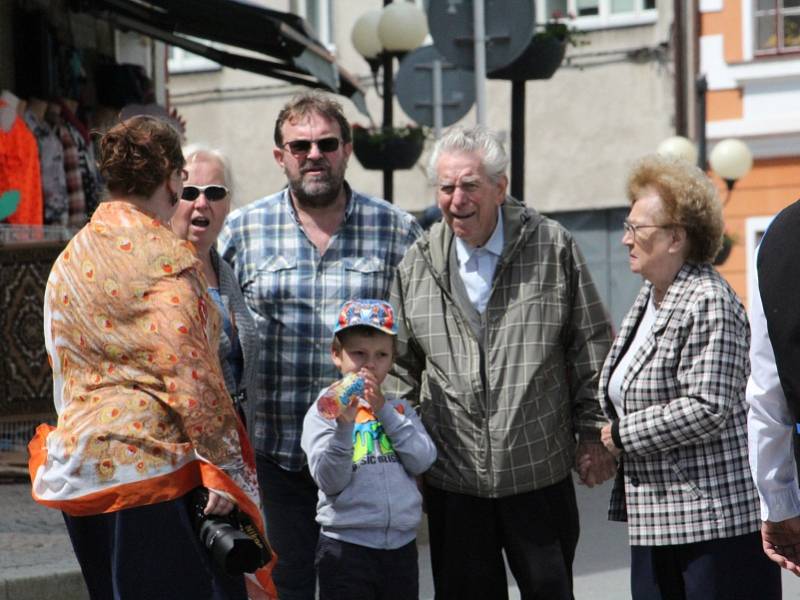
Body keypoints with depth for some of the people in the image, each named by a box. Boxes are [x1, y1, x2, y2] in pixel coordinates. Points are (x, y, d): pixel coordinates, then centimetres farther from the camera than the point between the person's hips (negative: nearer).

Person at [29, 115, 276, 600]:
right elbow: (191, 376, -16)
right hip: (150, 466, -8)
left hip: (77, 465, 8)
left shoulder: (70, 258, 12)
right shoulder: (163, 256, -11)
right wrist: (222, 467, -12)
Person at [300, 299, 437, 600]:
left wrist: (383, 410, -9)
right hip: (347, 544, -4)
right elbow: (330, 481, -11)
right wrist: (344, 425, -24)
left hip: (402, 544, 4)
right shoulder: (323, 412, -1)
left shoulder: (399, 408, 10)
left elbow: (423, 461, -5)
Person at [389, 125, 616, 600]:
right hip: (452, 480, 2)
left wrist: (594, 434, 0)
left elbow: (591, 347, 2)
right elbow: (402, 365, 13)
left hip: (540, 475, -2)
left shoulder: (553, 248, -1)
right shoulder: (418, 265, 4)